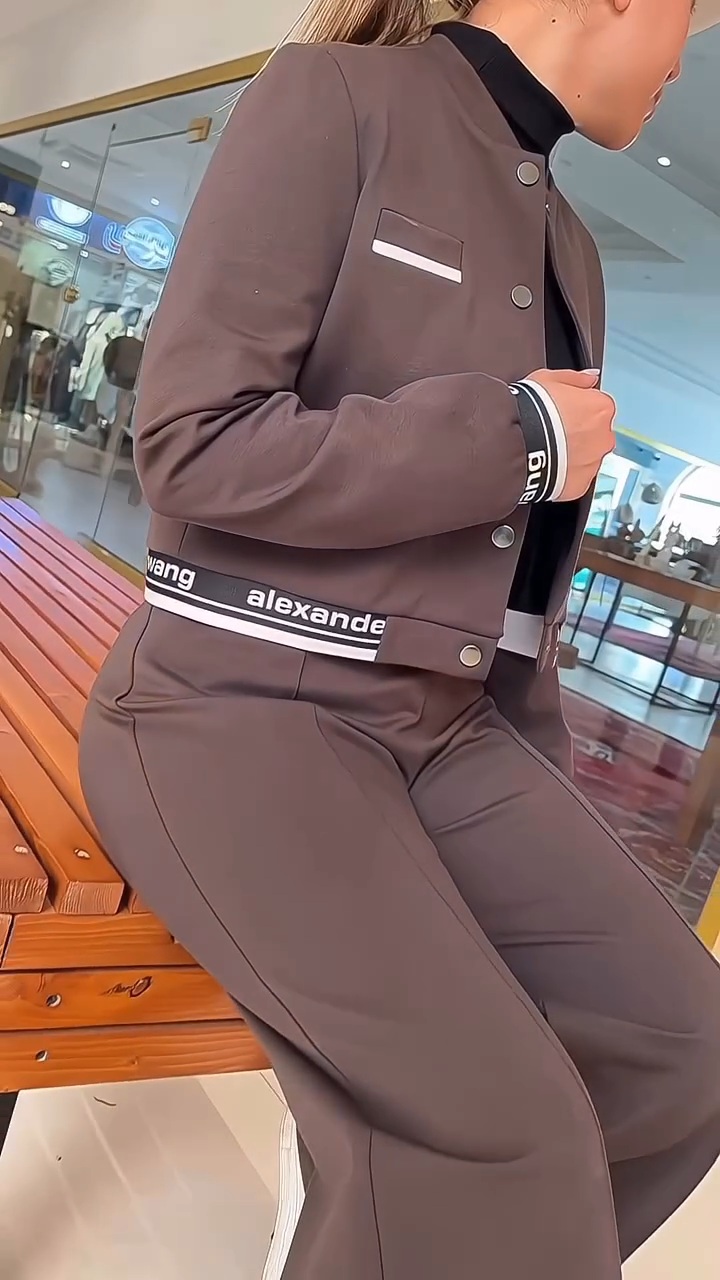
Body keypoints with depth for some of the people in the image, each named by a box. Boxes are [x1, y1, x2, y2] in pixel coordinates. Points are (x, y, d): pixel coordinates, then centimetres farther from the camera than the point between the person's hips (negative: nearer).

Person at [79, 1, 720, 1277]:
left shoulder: (569, 253, 16)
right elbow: (192, 442, -16)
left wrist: (541, 787, 16)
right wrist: (517, 438, -12)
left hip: (449, 731, 7)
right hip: (235, 705, -7)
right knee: (501, 1129, -21)